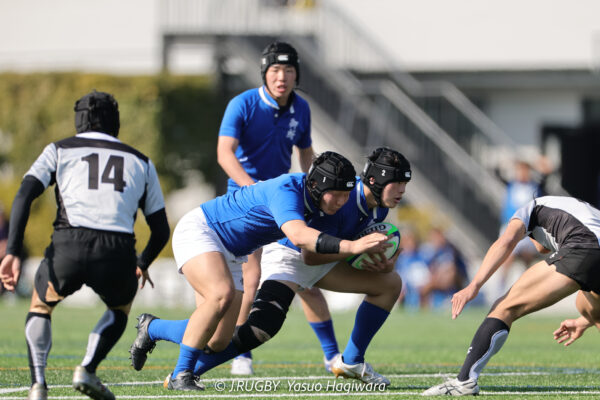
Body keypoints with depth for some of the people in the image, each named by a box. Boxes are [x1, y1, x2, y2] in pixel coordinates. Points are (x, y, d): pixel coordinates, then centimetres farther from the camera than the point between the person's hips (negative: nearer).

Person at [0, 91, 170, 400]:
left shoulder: (59, 150, 22)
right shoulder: (141, 162, 27)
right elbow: (161, 230, 27)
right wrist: (142, 265, 46)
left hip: (69, 247, -1)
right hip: (117, 252, 1)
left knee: (40, 307, 28)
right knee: (120, 309, 33)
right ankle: (87, 369, 10)